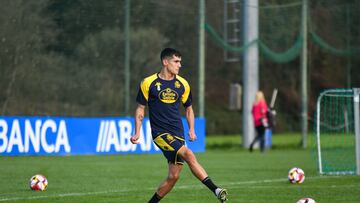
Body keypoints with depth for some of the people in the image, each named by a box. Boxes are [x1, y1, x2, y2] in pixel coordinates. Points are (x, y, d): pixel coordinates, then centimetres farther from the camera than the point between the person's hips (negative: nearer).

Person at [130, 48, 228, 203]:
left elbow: (188, 108, 20)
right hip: (160, 133, -5)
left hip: (177, 134, 5)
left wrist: (191, 130, 7)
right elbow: (140, 108, 5)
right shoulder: (149, 83, -2)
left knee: (173, 176, 1)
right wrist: (137, 133, -2)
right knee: (189, 155, -26)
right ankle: (216, 190, -31)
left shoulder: (182, 84, 8)